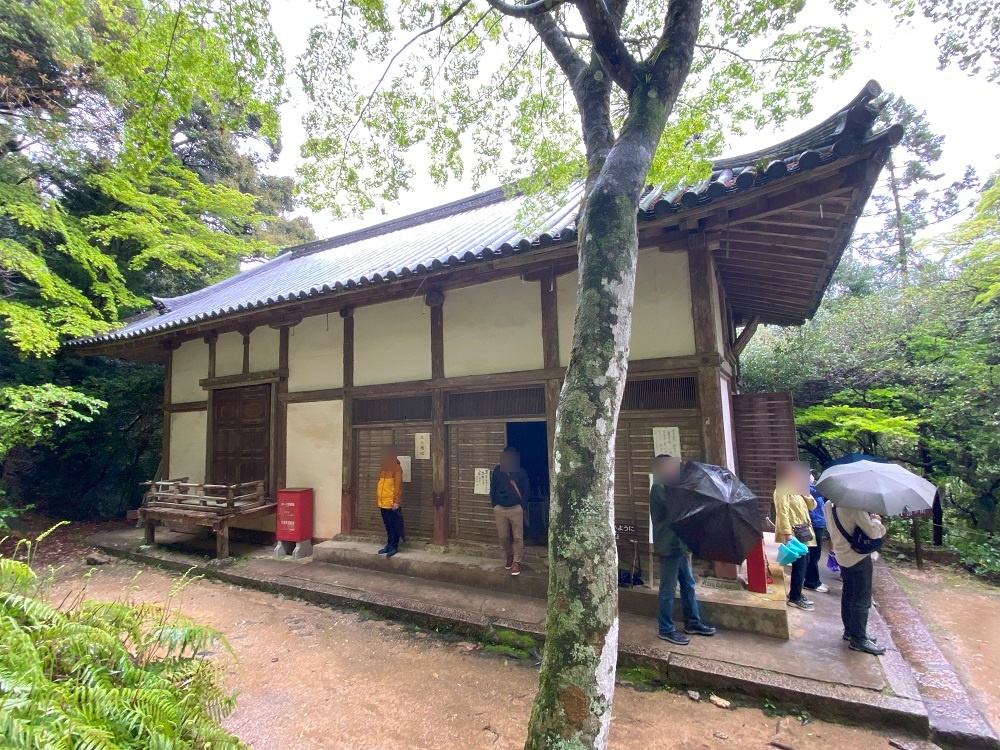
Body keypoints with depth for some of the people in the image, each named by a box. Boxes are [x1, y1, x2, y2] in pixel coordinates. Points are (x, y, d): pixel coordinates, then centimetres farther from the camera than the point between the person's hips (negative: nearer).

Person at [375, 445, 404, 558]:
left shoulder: (396, 468, -12)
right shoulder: (382, 468, 12)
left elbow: (398, 486, -15)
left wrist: (396, 501, -18)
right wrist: (377, 499, 15)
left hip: (391, 503, -8)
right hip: (383, 502, 8)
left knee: (393, 526, 1)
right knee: (387, 525, 15)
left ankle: (394, 547, 9)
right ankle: (389, 545, 23)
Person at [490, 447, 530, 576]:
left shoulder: (521, 472, -5)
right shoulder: (497, 470, -1)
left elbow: (525, 491, 0)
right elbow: (492, 488, 5)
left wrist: (521, 506, -5)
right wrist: (494, 505, 3)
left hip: (516, 508, -2)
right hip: (500, 509, 2)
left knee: (517, 537, 3)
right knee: (503, 536, 11)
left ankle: (516, 562, 17)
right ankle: (509, 556, 34)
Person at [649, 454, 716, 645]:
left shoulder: (669, 487, 14)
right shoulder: (659, 488, -16)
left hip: (679, 543, 10)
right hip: (668, 545, -10)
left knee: (688, 584, 18)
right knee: (668, 589, 0)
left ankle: (692, 623, 31)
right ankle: (667, 630, 10)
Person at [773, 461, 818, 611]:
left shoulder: (797, 490, 16)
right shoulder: (782, 491, -14)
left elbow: (812, 506, 17)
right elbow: (782, 513, -21)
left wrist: (806, 494, -2)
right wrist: (787, 534, -26)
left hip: (803, 532, 10)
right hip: (793, 533, -10)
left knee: (804, 562, 14)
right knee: (799, 564, -8)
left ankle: (797, 594, 25)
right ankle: (794, 598, 2)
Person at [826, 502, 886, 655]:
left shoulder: (829, 505, 1)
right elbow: (874, 532, -24)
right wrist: (876, 520, -3)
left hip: (842, 556, 8)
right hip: (858, 557, -8)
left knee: (848, 594, 19)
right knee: (862, 600, 3)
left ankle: (850, 630, 32)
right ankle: (859, 639, 11)